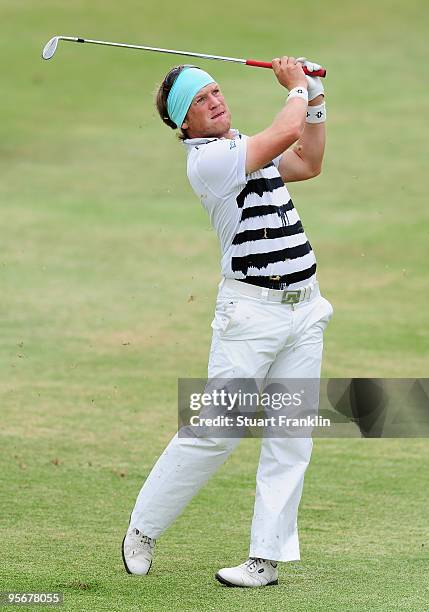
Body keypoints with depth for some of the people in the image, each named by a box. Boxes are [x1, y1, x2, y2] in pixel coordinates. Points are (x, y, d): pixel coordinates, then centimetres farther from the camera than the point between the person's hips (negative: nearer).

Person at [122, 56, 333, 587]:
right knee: (214, 432, -7)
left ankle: (268, 556, 3)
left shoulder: (243, 147, 15)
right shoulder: (207, 160, -13)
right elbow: (286, 133, -18)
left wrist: (314, 99, 19)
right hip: (250, 310, -8)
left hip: (304, 309, 8)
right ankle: (143, 529, 9)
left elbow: (307, 162, 29)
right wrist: (298, 87, 0)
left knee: (291, 438, 2)